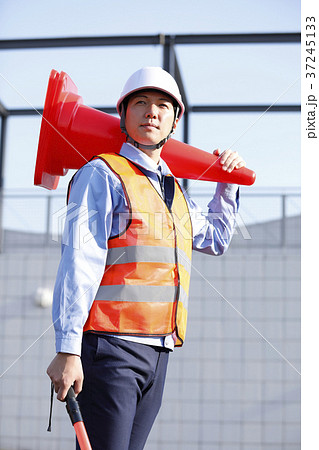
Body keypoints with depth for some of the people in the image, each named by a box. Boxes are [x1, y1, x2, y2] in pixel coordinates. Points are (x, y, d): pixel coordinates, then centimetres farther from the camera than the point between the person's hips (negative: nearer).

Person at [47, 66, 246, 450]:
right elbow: (78, 264, -11)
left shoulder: (173, 190, 22)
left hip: (157, 351, 7)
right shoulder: (102, 175, -1)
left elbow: (214, 239, 41)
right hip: (110, 345, -7)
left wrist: (227, 185, 31)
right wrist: (67, 350, -19)